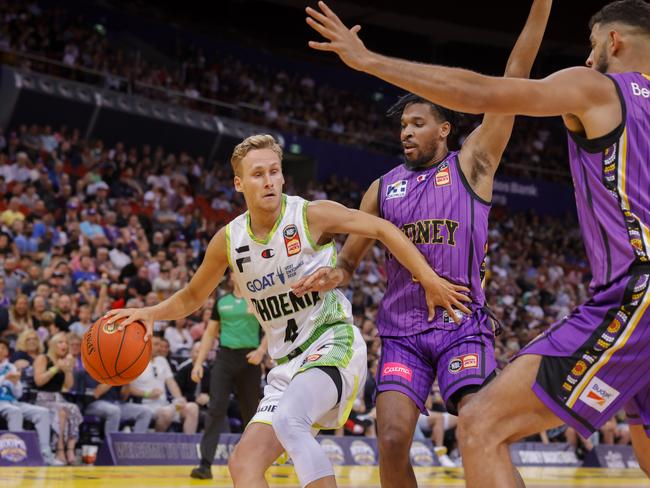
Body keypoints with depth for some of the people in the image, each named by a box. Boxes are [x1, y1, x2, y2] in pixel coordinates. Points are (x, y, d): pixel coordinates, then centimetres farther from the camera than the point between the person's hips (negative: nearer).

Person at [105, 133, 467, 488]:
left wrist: (430, 281, -13)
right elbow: (193, 297, 17)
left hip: (333, 344, -6)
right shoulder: (229, 241, 3)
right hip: (288, 365, 6)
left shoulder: (312, 215, -10)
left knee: (288, 419, -34)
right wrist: (151, 313, -1)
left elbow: (383, 229, -4)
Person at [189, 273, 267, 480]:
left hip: (249, 359, -1)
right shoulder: (221, 302, 11)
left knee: (250, 412, 7)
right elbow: (210, 333, 14)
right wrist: (199, 362, 7)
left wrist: (261, 350, -18)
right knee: (216, 409, -12)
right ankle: (205, 464, -17)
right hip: (224, 358, 1)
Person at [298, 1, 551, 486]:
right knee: (392, 441, -11)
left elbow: (514, 80, -5)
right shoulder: (383, 188, 12)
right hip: (403, 331, 3)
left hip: (464, 326, -3)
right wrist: (333, 275, -8)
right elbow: (350, 259, 17)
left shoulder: (472, 163, 3)